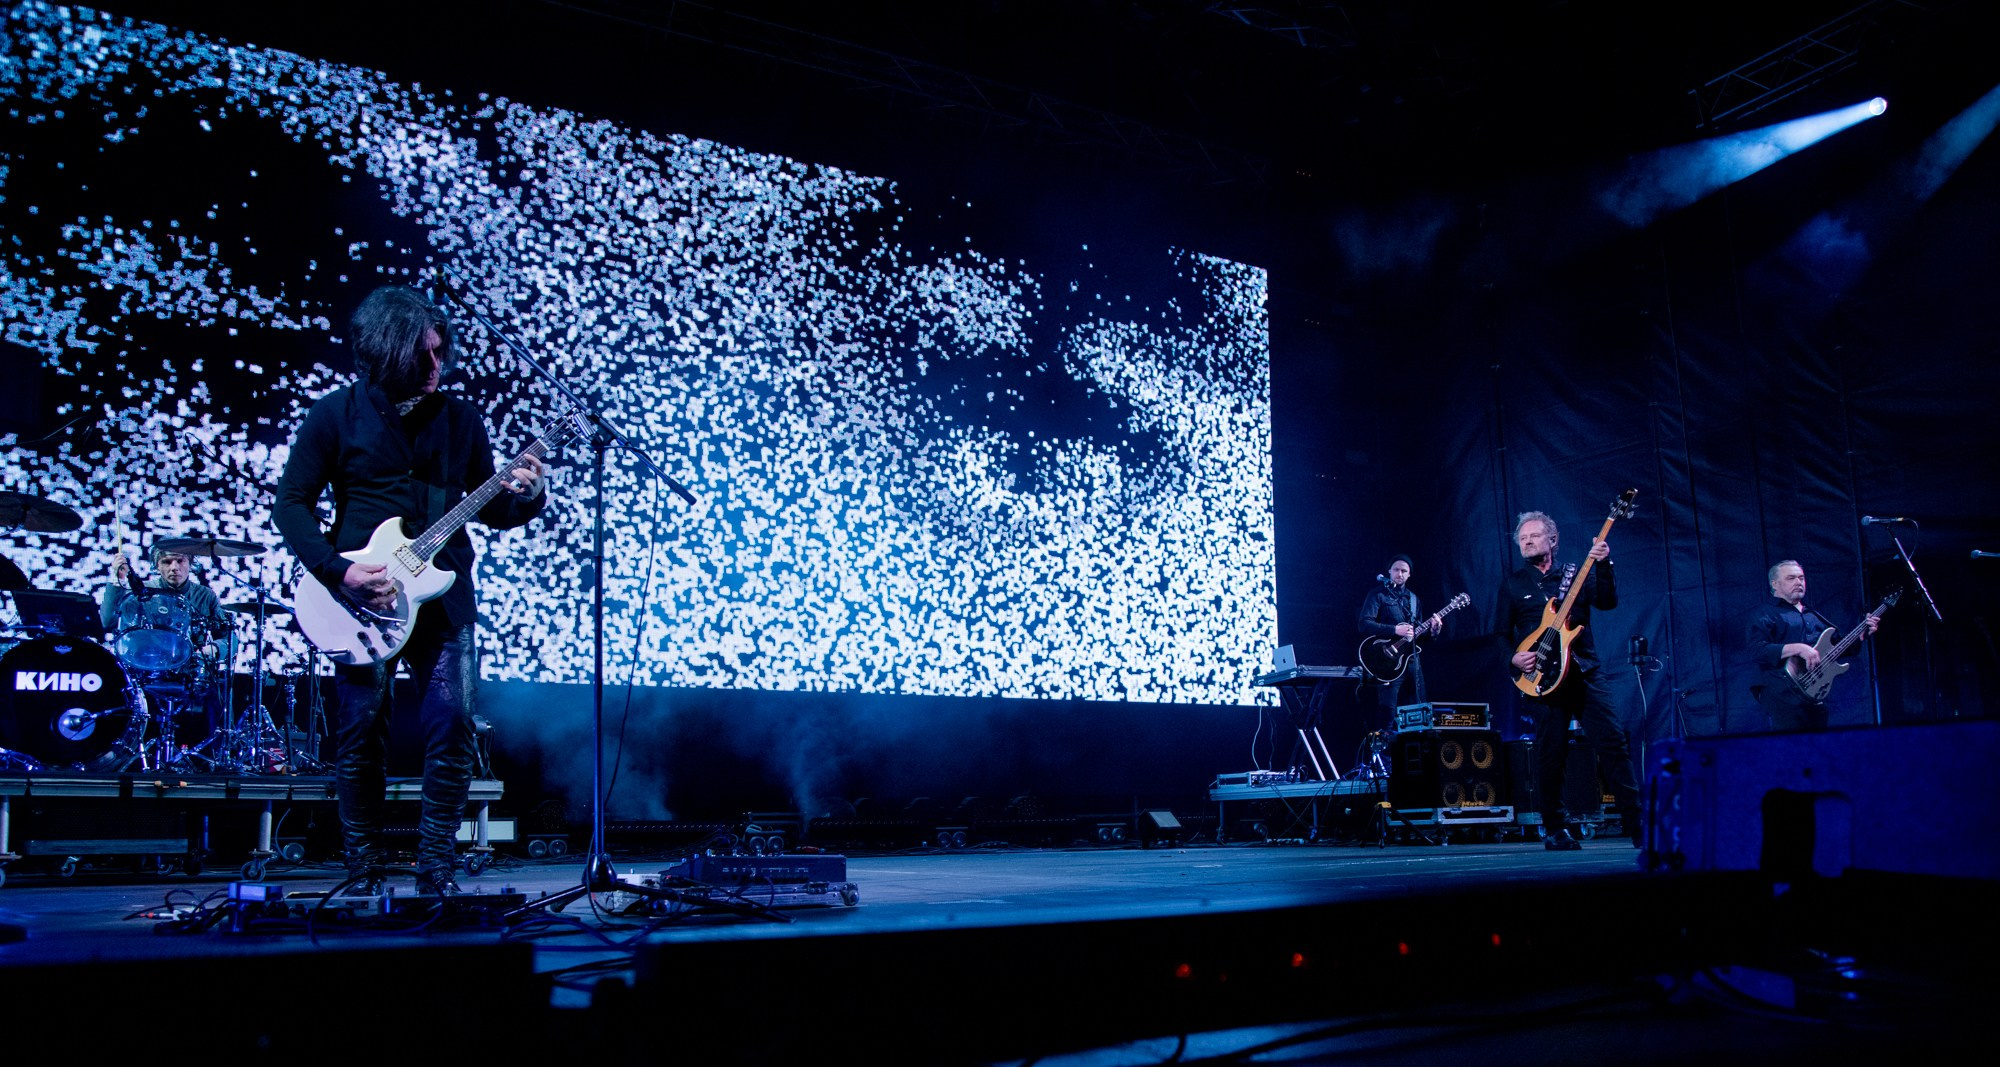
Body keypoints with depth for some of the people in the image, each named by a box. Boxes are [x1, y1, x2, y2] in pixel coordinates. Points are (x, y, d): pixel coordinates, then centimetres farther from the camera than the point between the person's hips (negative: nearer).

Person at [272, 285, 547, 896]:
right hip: (364, 601, -2)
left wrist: (524, 498, -10)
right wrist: (339, 572, -13)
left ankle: (436, 866, 8)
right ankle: (364, 869, 18)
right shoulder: (337, 414, 0)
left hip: (443, 599, 2)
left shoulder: (460, 418, 8)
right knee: (361, 733, 3)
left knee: (451, 729, -5)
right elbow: (291, 504, 0)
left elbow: (488, 508, 12)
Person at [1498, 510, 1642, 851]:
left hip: (1585, 672, 1)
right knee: (1551, 755, -1)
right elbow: (1501, 633, 9)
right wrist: (1514, 657, -9)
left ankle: (1637, 824, -1)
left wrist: (1603, 565, -17)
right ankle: (1555, 829, 12)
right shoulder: (1513, 584, 11)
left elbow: (1607, 602, -4)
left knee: (1614, 743, -6)